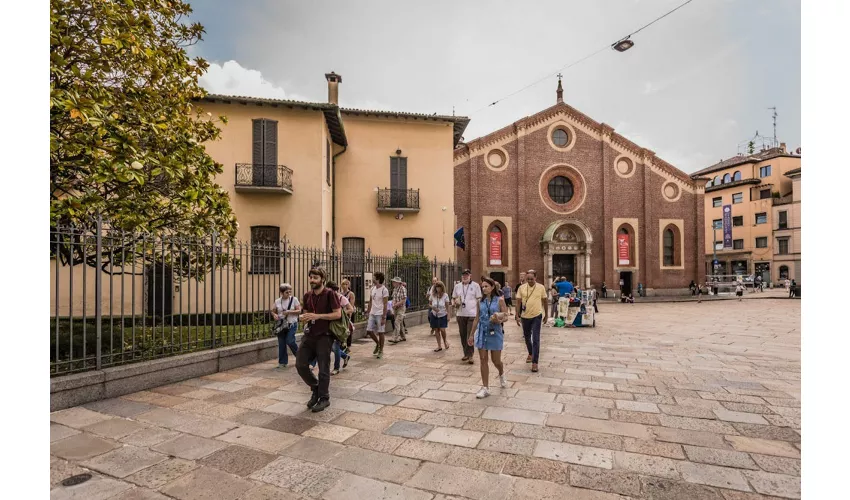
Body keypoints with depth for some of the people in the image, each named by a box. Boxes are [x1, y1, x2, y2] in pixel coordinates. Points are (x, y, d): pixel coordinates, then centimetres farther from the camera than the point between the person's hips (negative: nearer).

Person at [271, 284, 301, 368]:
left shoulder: (294, 299, -3)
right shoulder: (277, 301, 5)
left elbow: (299, 311, -5)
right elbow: (273, 311, 12)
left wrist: (289, 312, -18)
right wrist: (274, 315, -10)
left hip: (292, 324, -3)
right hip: (281, 325, 3)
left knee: (290, 341, -12)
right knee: (281, 344, 5)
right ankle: (282, 362, 18)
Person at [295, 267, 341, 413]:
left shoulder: (329, 294, -11)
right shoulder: (307, 296, 9)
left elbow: (338, 314, -16)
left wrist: (317, 316, -22)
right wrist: (304, 318, -3)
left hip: (324, 336, -6)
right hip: (309, 334, 6)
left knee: (323, 369, 2)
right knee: (300, 364, 5)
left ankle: (324, 398, 20)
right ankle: (316, 389, 28)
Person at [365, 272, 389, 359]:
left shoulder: (384, 290, -12)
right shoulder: (372, 289, 8)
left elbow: (385, 305, -13)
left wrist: (384, 317, -16)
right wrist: (368, 313, 12)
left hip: (380, 314, -6)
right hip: (372, 314, 6)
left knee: (380, 332, 2)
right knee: (369, 331, 4)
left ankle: (381, 350, 16)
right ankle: (377, 343, 29)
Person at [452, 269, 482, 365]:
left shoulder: (475, 285, -2)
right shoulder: (457, 286, 8)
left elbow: (479, 300, -1)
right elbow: (453, 298, 19)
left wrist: (478, 313, -8)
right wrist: (456, 302, -5)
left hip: (472, 315, -4)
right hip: (461, 314, 4)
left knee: (470, 336, -6)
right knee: (463, 335, 11)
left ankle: (470, 355, 0)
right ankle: (466, 353, 24)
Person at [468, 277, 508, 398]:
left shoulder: (499, 300, -5)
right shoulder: (481, 301, 5)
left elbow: (506, 317, -5)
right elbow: (477, 319, 10)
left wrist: (500, 320, -27)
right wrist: (471, 334, 12)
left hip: (495, 333, -3)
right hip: (482, 332, 3)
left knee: (496, 360, 7)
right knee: (483, 360, 3)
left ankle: (501, 375, 42)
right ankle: (485, 388, 13)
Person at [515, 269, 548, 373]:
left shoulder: (541, 287, -5)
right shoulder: (522, 288, -4)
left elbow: (544, 301, 5)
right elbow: (518, 302, -1)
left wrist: (546, 314, 10)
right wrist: (517, 316, -5)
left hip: (537, 316, -2)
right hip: (525, 316, 2)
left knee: (536, 340, -6)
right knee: (527, 337, 18)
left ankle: (535, 362, 1)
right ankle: (530, 353, 43)